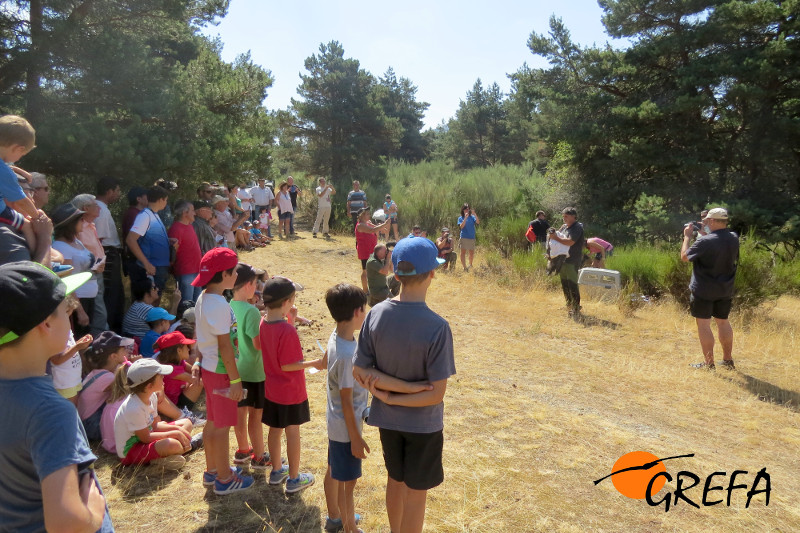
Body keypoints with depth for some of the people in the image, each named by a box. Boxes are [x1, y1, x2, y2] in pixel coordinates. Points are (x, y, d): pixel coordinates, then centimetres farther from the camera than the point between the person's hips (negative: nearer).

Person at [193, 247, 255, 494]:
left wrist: (199, 361, 19)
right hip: (221, 372, -9)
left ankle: (212, 471, 36)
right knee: (223, 426, 5)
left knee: (212, 422, 21)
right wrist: (235, 380, -18)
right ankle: (225, 479, 20)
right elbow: (225, 346, -23)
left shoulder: (203, 298, 4)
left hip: (208, 368, 9)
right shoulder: (219, 305, -25)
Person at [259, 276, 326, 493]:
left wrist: (289, 319, 2)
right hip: (290, 391, -7)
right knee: (292, 433, 8)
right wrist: (314, 363, -18)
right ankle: (294, 479, 21)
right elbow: (287, 365, -24)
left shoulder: (263, 323, -4)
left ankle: (276, 470, 37)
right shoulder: (287, 330, -28)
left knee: (275, 429, 20)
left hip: (271, 389, 7)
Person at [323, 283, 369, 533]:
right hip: (346, 427, -9)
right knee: (347, 482, 10)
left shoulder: (336, 337, -5)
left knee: (333, 471, 26)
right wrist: (355, 438, -14)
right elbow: (346, 401, -24)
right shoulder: (347, 354, -32)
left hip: (335, 422, 9)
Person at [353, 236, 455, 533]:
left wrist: (398, 387, -14)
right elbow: (436, 394, -24)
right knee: (415, 491, 17)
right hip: (423, 423, -5)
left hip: (387, 418, 5)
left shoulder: (376, 314, -14)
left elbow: (359, 372, -11)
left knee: (395, 479, 27)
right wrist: (392, 397, -15)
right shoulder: (437, 328, -27)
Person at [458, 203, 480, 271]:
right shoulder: (460, 218, 5)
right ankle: (464, 267, -10)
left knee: (472, 253, 9)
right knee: (463, 252, -10)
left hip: (472, 238, 2)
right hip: (464, 237, -2)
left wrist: (474, 214, -20)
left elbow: (478, 222, -10)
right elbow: (461, 226, -11)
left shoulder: (472, 217, 8)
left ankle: (470, 265, 32)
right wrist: (465, 218, -19)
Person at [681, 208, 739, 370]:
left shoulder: (705, 241, -21)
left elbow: (684, 257, -11)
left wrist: (687, 236, 0)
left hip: (704, 291, -7)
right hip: (725, 290, 7)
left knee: (703, 324, 2)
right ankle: (728, 360, 26)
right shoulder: (734, 239, 0)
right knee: (723, 321, 18)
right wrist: (704, 233, 12)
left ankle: (709, 364, 5)